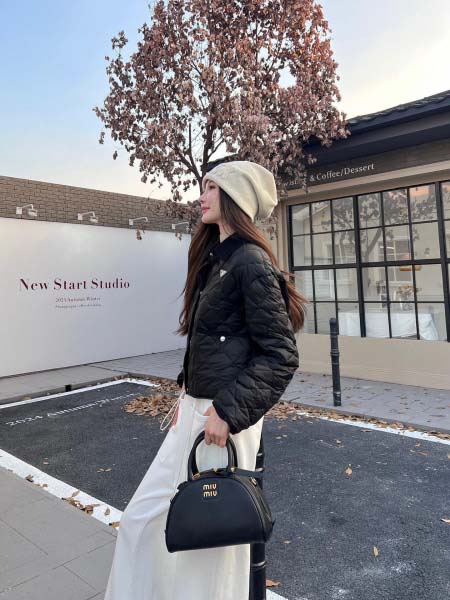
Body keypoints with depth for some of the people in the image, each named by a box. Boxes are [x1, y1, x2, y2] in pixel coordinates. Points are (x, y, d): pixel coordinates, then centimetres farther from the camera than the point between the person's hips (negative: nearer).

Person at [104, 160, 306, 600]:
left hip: (224, 417, -9)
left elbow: (281, 355, -19)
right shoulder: (214, 258, 13)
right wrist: (186, 390, 15)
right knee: (141, 519, 18)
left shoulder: (251, 263, -15)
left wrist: (228, 412, -21)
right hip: (193, 409, 9)